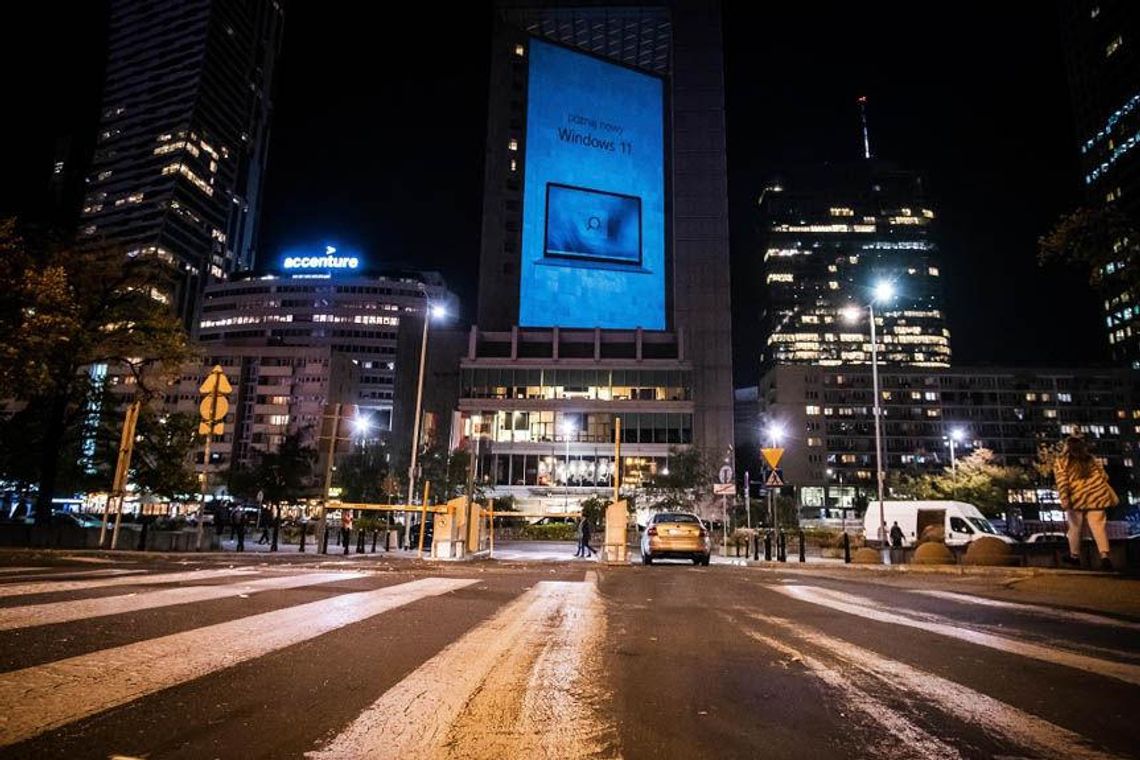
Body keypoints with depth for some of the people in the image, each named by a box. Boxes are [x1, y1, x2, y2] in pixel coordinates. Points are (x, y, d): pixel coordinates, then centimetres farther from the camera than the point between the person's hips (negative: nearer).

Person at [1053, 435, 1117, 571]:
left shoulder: (1061, 461, 3)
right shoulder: (1091, 458, 18)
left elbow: (1061, 480, -10)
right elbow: (1103, 475, 19)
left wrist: (1064, 498, -17)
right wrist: (1110, 494, 27)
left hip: (1077, 498, -3)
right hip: (1096, 495, 3)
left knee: (1075, 528, 8)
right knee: (1098, 526, -2)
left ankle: (1075, 556, 18)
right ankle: (1104, 556, -17)